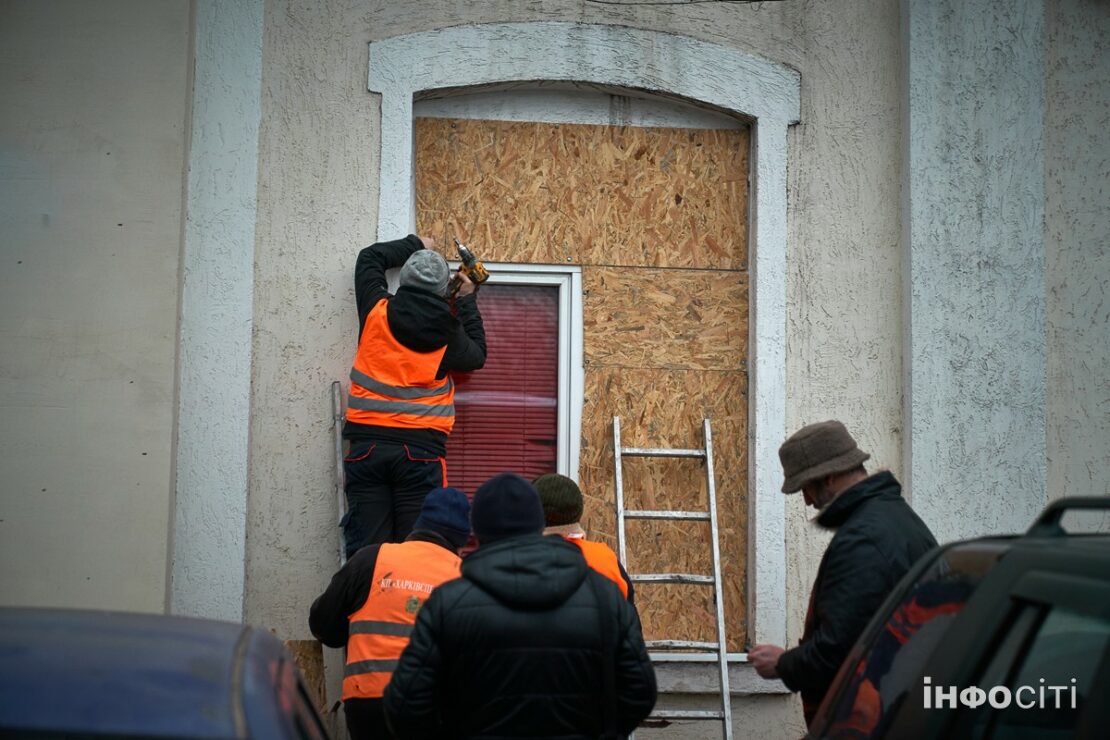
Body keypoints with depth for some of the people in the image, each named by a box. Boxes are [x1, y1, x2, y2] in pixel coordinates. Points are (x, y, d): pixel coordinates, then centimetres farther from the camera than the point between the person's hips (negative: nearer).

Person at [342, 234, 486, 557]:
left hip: (367, 445, 1)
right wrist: (467, 301, 29)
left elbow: (369, 257, 22)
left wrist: (413, 245, 34)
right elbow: (476, 355, 24)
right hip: (421, 449, -1)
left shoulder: (376, 313, 4)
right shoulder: (448, 332, 1)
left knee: (365, 551, 0)